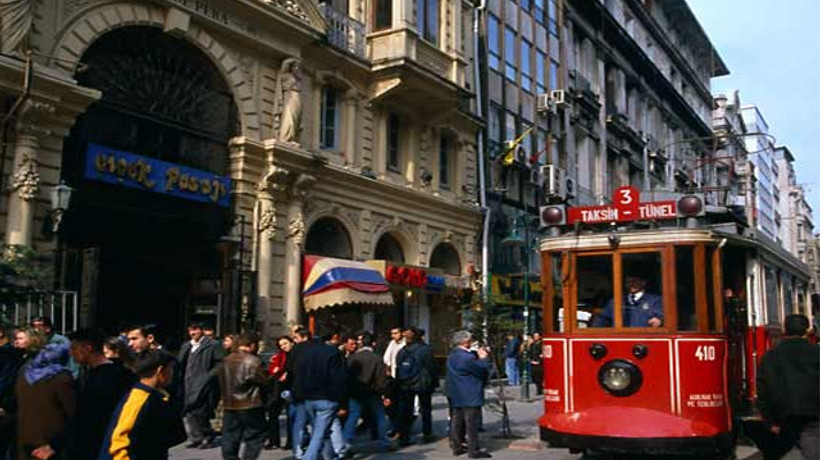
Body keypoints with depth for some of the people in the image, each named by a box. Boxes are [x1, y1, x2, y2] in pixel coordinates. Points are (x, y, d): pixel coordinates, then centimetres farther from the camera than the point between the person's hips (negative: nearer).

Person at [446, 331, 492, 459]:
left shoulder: (452, 355, 10)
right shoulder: (467, 357, -22)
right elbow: (483, 371, -16)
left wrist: (479, 356, 6)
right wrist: (484, 358, -2)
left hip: (456, 396, 9)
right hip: (470, 396, -9)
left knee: (457, 422, 14)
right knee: (471, 423, -4)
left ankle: (457, 447, 20)